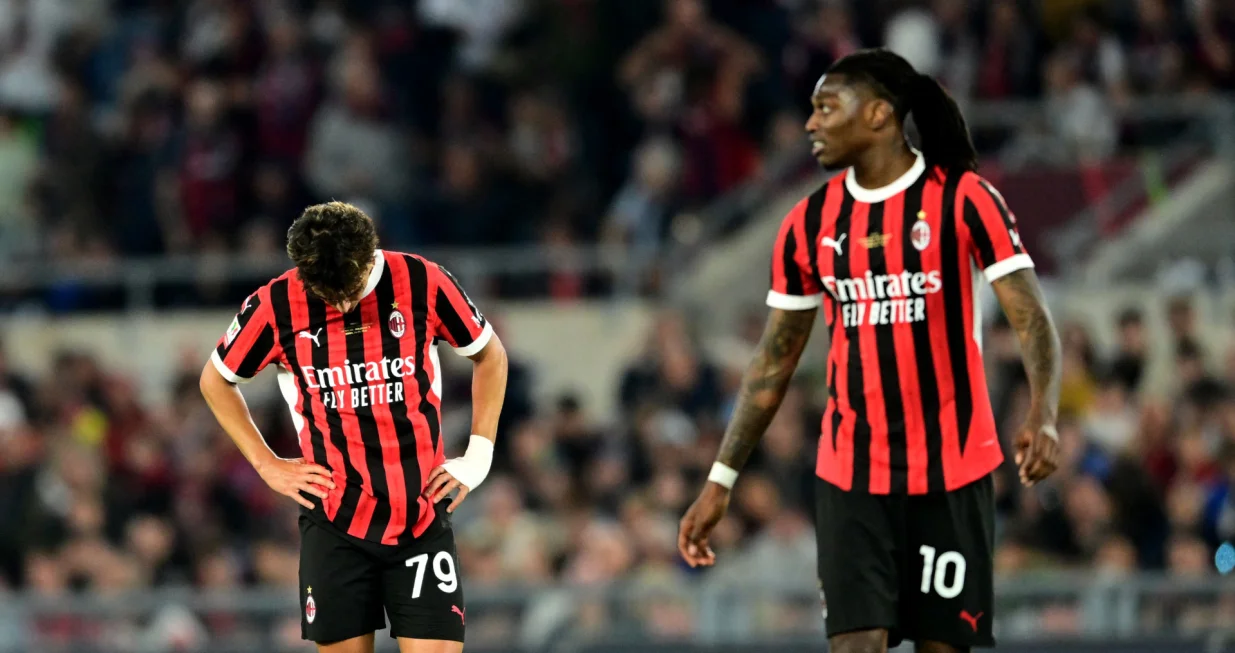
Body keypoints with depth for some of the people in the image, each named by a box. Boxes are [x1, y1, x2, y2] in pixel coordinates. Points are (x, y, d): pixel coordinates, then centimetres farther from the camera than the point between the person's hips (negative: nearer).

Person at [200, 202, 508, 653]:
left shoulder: (421, 283, -7)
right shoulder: (276, 306, -7)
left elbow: (489, 355, 10)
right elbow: (216, 380, 11)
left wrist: (478, 456, 5)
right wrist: (267, 465, 4)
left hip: (422, 519, 0)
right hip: (334, 526, 0)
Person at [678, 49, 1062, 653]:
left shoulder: (963, 199, -6)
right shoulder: (809, 224, 6)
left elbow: (1031, 318, -12)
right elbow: (774, 361, 12)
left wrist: (1043, 415, -30)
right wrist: (720, 481, 9)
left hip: (952, 473, -3)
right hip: (850, 479, 3)